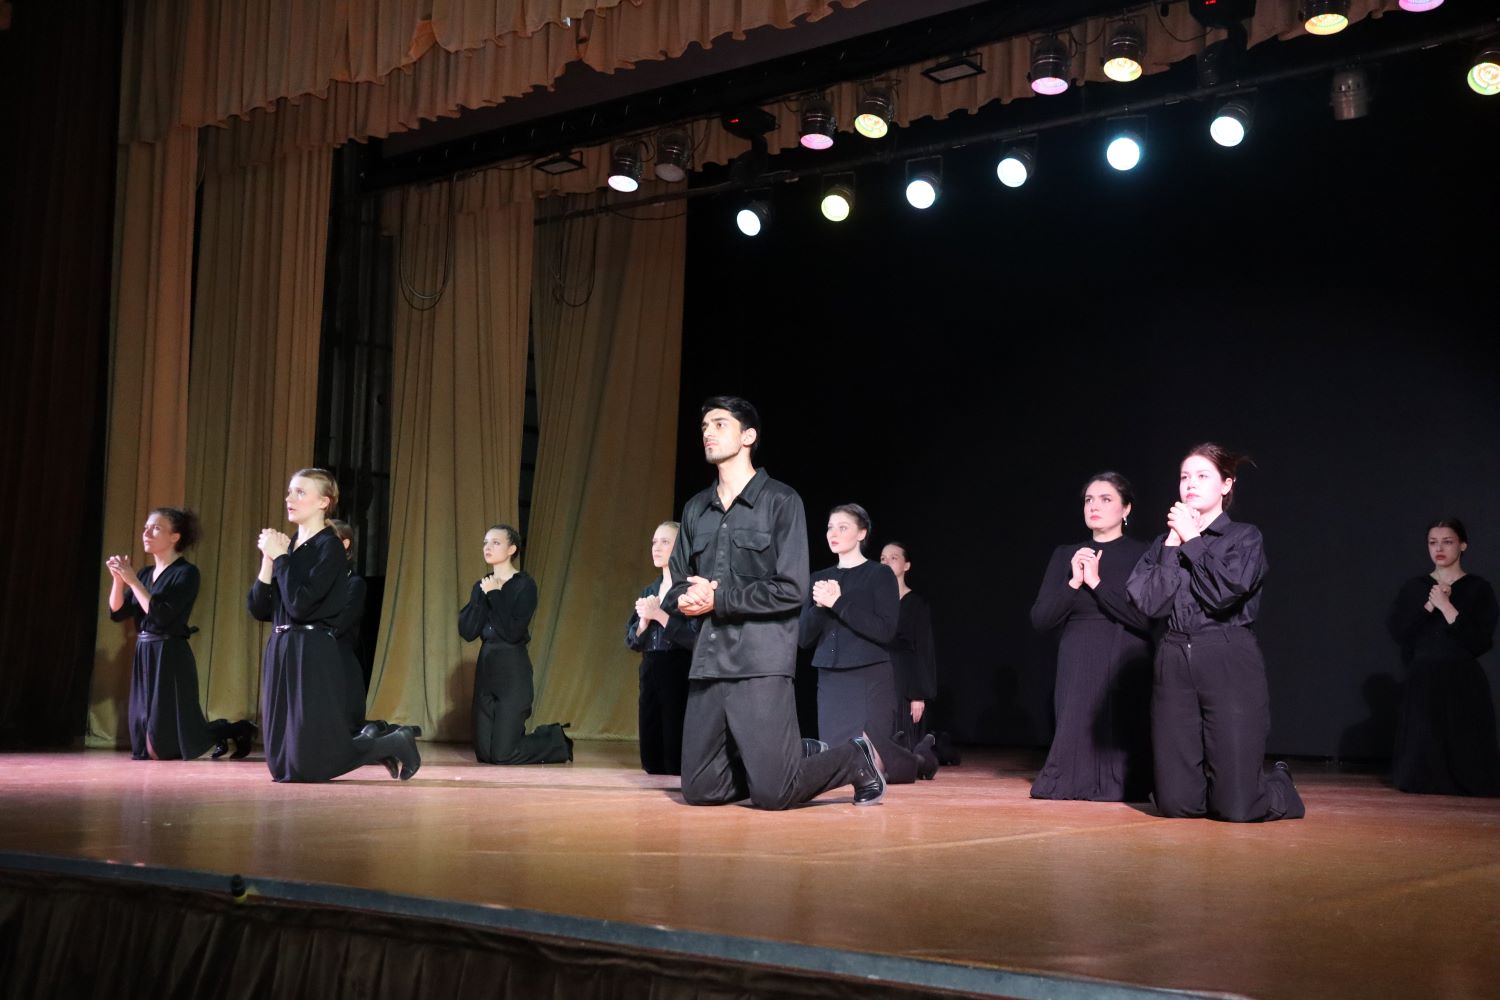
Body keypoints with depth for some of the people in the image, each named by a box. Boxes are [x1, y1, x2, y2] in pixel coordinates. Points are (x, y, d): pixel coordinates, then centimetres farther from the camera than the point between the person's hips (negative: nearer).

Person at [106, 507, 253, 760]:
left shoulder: (186, 573, -11)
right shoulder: (145, 574, 13)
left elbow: (160, 614, -20)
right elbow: (117, 613, 7)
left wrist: (133, 581, -18)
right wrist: (118, 580, -8)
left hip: (171, 658, -8)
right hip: (144, 657, 8)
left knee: (161, 748, -6)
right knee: (142, 745, 13)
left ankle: (236, 731, 14)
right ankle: (223, 731, 29)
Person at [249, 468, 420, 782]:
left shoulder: (330, 547, -9)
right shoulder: (287, 546, 13)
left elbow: (300, 604, -20)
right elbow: (259, 609, 9)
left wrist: (280, 557, -10)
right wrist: (268, 560, -3)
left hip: (313, 654, -8)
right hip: (279, 652, 8)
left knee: (309, 764, -8)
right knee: (281, 764, 10)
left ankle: (395, 745, 12)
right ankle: (374, 738, 27)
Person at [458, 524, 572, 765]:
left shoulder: (524, 585, -9)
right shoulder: (481, 586, 10)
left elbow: (513, 632, -20)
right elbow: (467, 632, -2)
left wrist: (494, 595, -15)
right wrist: (483, 596, -10)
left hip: (513, 670, -7)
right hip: (485, 668, 7)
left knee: (503, 754, -10)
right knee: (484, 753, 6)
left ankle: (558, 741, 16)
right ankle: (545, 735, 29)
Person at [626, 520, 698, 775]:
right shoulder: (649, 591, 16)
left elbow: (695, 637, -18)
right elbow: (632, 641, 14)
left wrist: (659, 615, -18)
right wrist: (644, 620, -6)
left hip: (679, 675, -7)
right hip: (650, 674, 8)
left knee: (676, 756, -8)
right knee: (650, 754, 9)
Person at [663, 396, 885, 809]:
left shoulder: (780, 500, -3)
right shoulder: (695, 510, 14)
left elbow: (791, 589, -11)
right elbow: (676, 589, 16)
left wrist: (718, 599, -10)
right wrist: (686, 599, -8)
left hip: (761, 663, -6)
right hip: (708, 664, 6)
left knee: (772, 795, -11)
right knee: (700, 790, 4)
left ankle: (857, 760, 17)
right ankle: (800, 756, 25)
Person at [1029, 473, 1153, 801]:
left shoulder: (1142, 555, -1)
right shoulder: (1065, 555, 10)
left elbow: (1144, 618, -13)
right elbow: (1040, 620, 3)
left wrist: (1096, 582, -16)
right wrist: (1074, 583, -10)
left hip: (1126, 670, -3)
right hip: (1077, 669, 3)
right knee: (1076, 746, -2)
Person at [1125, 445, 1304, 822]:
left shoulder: (1245, 537, 3)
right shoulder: (1165, 542, 13)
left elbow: (1223, 593, -14)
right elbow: (1149, 602, -2)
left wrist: (1192, 540, -5)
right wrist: (1174, 543, -3)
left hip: (1230, 665, -4)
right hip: (1174, 664, 4)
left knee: (1235, 808, -6)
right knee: (1176, 803, 0)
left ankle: (1279, 784, 28)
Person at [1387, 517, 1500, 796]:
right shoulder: (1414, 587, 8)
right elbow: (1398, 632, -4)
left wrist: (1447, 607, -16)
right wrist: (1430, 605, -13)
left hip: (1463, 684, -2)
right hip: (1422, 682, 2)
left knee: (1467, 768, -2)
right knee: (1419, 781, 1)